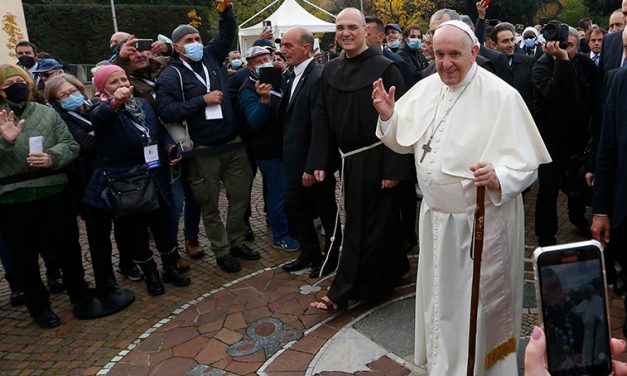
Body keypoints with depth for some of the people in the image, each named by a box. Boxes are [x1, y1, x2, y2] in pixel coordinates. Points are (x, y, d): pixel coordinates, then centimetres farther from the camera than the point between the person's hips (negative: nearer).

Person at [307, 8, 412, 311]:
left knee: (362, 225, 3)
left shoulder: (385, 68, -10)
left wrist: (394, 167, -17)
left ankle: (342, 292, 11)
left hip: (374, 159, -6)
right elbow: (322, 118, 7)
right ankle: (392, 270, 37)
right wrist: (319, 161, 2)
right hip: (347, 159, 6)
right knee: (371, 221, 17)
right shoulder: (331, 70, 7)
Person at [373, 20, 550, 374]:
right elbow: (404, 140, 10)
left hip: (481, 219, -5)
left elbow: (527, 162, -14)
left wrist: (498, 176, -35)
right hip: (436, 214, 6)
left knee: (477, 302, 9)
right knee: (439, 297, 21)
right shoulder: (425, 88, 2)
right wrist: (388, 117, -10)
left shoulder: (502, 96, -15)